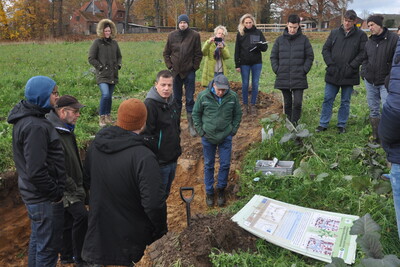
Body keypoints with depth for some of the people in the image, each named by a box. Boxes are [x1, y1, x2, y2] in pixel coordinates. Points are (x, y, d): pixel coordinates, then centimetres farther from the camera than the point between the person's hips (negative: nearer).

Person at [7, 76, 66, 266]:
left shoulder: (26, 117, 5)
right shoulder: (35, 127, -26)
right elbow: (36, 172, -29)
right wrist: (56, 193, -16)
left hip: (33, 194, 10)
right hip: (45, 200, -10)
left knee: (37, 239, 26)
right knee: (49, 247, 5)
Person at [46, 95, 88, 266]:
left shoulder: (65, 130, 9)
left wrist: (79, 184, 18)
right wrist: (74, 189, -20)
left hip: (72, 186, 10)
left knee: (69, 221, 18)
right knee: (81, 215, -18)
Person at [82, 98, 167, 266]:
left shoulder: (96, 144, -7)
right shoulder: (143, 157, -30)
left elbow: (88, 173, 11)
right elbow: (154, 203, -31)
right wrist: (161, 228, -12)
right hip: (129, 237, -5)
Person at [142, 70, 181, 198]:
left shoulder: (172, 102, 7)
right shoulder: (149, 104, -20)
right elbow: (146, 134, -22)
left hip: (173, 158, 8)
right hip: (159, 162, -8)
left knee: (165, 193, 23)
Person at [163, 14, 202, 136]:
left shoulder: (195, 35, -3)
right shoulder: (172, 36, 3)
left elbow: (198, 54, -1)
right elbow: (166, 53, 9)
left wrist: (194, 67, -6)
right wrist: (170, 66, 1)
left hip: (189, 72, -2)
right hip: (175, 71, 2)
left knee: (190, 99, 2)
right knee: (176, 99, 11)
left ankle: (191, 125, 9)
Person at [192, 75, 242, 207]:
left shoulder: (233, 96, -9)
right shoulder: (203, 96, -12)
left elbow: (238, 114, 5)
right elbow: (196, 113, 1)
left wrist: (233, 130, 0)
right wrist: (201, 131, -4)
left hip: (226, 137, 1)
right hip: (208, 137, 0)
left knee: (225, 164, 6)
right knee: (208, 165, 10)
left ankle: (221, 189, 28)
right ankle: (209, 192, 26)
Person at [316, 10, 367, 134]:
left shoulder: (361, 35, 0)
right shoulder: (334, 33, 6)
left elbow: (363, 53, -4)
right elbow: (325, 49, 7)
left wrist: (351, 67, -13)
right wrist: (330, 64, -5)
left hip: (349, 75, -1)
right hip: (333, 74, 2)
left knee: (345, 101, 8)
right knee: (328, 99, 5)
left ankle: (342, 125, 19)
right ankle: (323, 124, 13)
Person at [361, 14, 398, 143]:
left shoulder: (393, 38, -9)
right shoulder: (369, 42, 9)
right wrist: (363, 72, 5)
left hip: (386, 83, -6)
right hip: (370, 82, 6)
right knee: (373, 110, 12)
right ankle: (376, 137, 24)